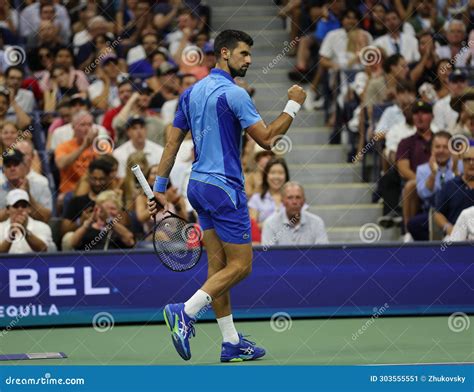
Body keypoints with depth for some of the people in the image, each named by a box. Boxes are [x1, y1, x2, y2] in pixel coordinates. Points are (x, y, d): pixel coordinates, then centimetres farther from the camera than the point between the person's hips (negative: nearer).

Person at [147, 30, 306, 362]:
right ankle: (185, 313, -15)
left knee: (219, 265, 8)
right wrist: (294, 106, -5)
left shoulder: (192, 92, 11)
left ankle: (231, 343, 10)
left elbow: (173, 142, 11)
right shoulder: (233, 94, -14)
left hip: (198, 185, 9)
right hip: (224, 188, -9)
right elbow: (267, 139, -15)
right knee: (240, 265, -3)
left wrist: (160, 187, 14)